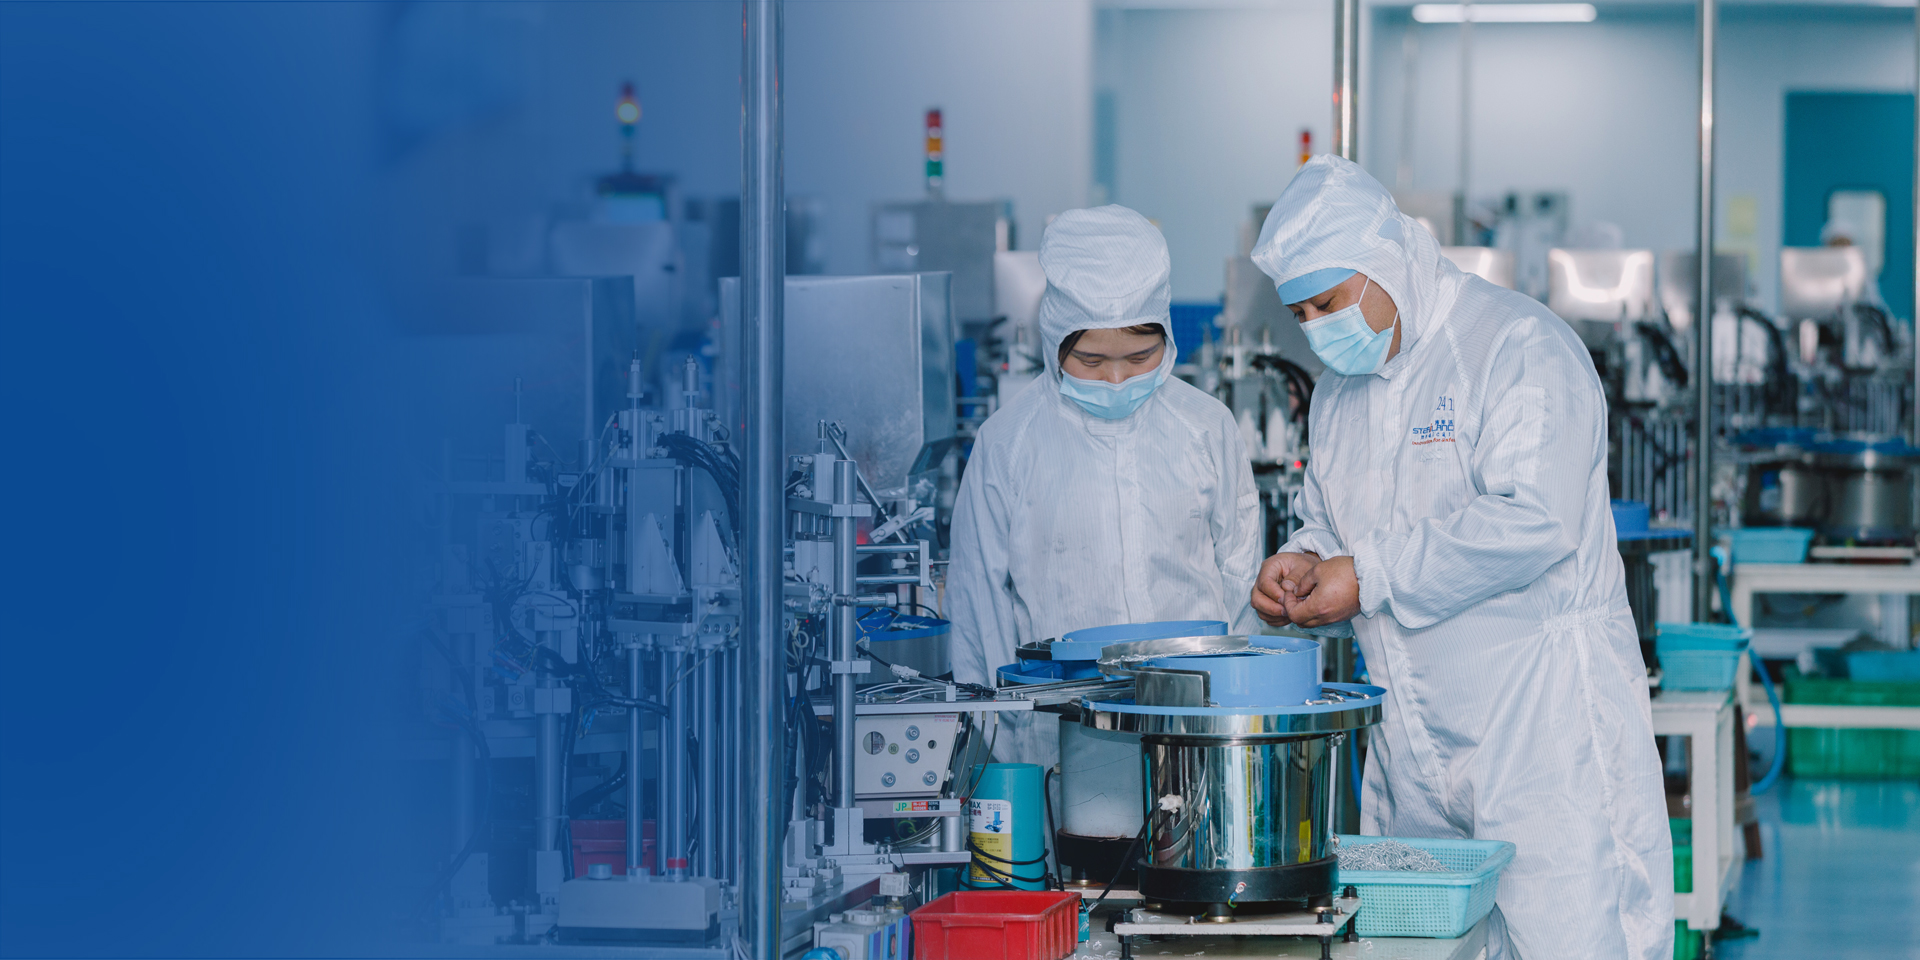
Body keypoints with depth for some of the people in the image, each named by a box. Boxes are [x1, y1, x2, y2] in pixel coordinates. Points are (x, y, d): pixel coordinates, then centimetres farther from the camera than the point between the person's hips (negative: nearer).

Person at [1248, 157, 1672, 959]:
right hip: (1413, 741, 8)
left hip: (1542, 720, -7)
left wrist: (1371, 578, -18)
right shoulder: (1341, 387, 16)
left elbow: (1534, 520, -22)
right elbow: (1330, 522, 27)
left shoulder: (1519, 345, -10)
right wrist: (1305, 563, 2)